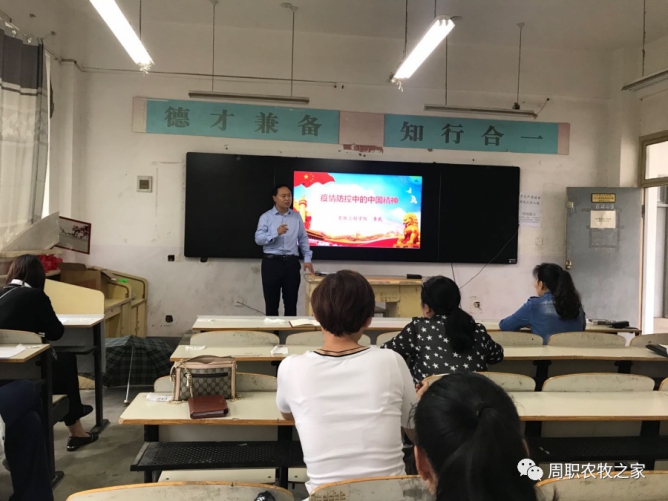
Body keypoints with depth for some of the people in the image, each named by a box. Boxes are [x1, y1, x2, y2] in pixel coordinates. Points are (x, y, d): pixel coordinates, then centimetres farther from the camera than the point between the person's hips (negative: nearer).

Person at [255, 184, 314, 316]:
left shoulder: (297, 216, 9)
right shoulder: (266, 217, 0)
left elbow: (303, 239, 12)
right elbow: (258, 239, -10)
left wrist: (307, 259, 4)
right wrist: (276, 233, -24)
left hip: (291, 262, 2)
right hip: (272, 262, -2)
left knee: (291, 301, 8)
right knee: (271, 302, 4)